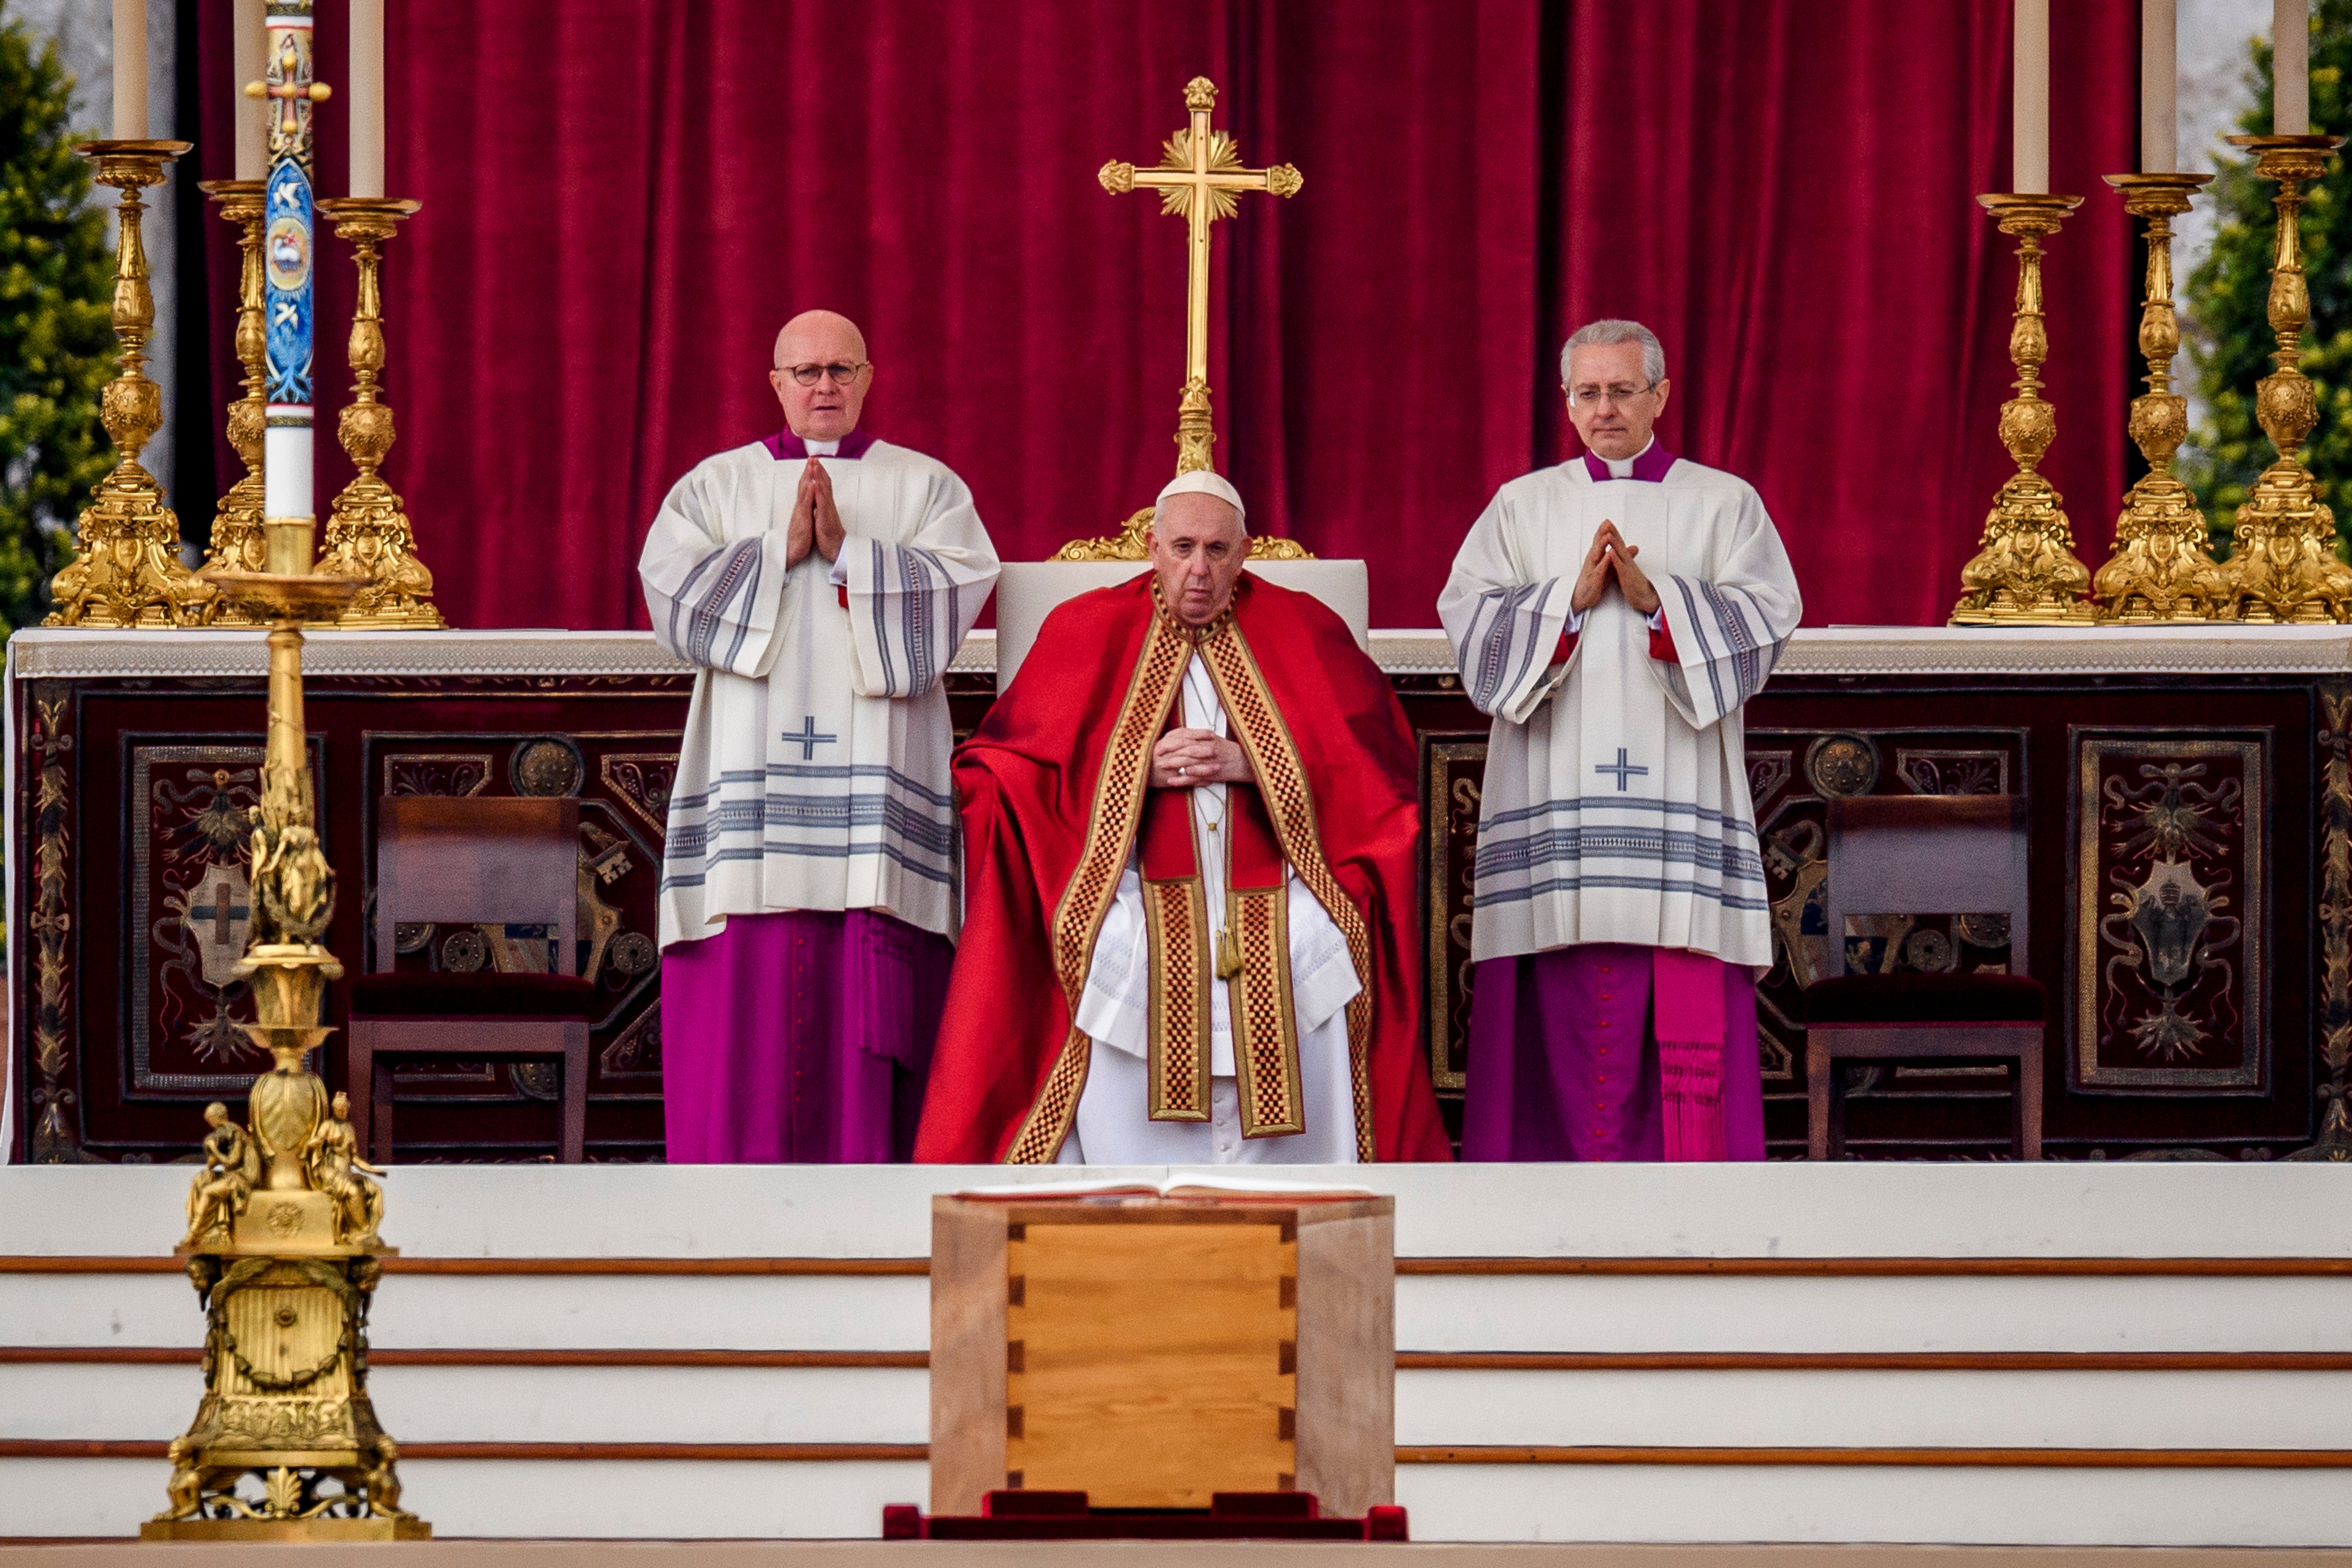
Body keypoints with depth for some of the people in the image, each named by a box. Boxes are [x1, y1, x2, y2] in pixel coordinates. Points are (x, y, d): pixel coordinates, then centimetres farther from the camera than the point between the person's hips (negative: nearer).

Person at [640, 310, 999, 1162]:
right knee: (749, 988, -5)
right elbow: (671, 587, -1)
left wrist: (847, 553, -11)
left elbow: (958, 589, -4)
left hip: (877, 772, 0)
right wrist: (782, 550, -9)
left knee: (871, 1001, -6)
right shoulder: (717, 484, 14)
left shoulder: (926, 486, 12)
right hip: (750, 769, 0)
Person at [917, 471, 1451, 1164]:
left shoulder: (1302, 631, 12)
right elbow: (1011, 765, 6)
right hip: (1140, 886, 0)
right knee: (1120, 961, -31)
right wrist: (1141, 766, -7)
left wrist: (1246, 764, -8)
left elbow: (1377, 765, 5)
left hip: (1273, 885, 0)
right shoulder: (1090, 632, 12)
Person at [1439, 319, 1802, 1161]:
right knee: (1565, 1005, -4)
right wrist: (1572, 599, -12)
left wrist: (1655, 598, -13)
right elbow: (1468, 619, 2)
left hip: (1677, 793, -1)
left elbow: (1766, 619, -1)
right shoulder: (1523, 506, 14)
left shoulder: (1723, 504, 11)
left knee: (1689, 1018, -7)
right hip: (1557, 798, 1)